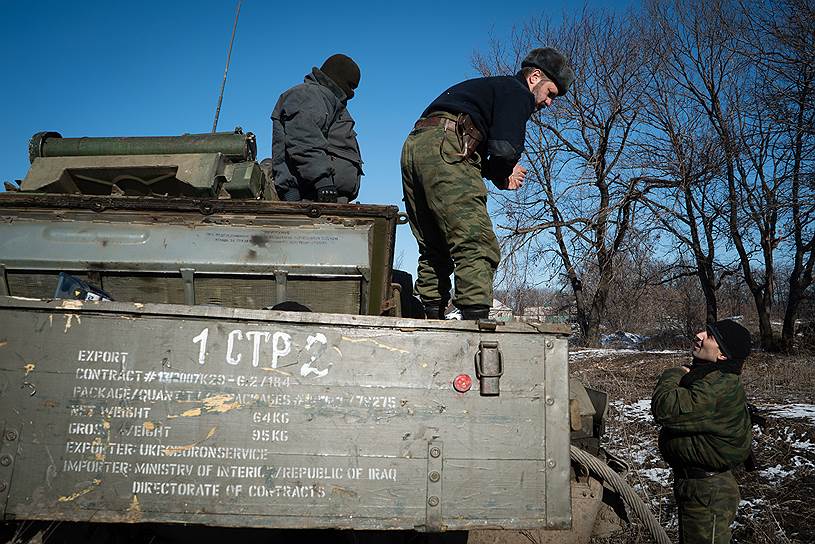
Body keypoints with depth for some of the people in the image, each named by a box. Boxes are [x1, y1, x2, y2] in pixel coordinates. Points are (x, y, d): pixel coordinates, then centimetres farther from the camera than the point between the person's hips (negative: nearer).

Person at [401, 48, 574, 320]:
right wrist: (501, 177, 9)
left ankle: (432, 320, 13)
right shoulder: (517, 92, 5)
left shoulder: (488, 86, 34)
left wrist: (501, 171, 13)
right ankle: (476, 318, -22)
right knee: (478, 247, -13)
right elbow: (504, 149, -12)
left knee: (435, 250, 13)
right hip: (445, 149, -10)